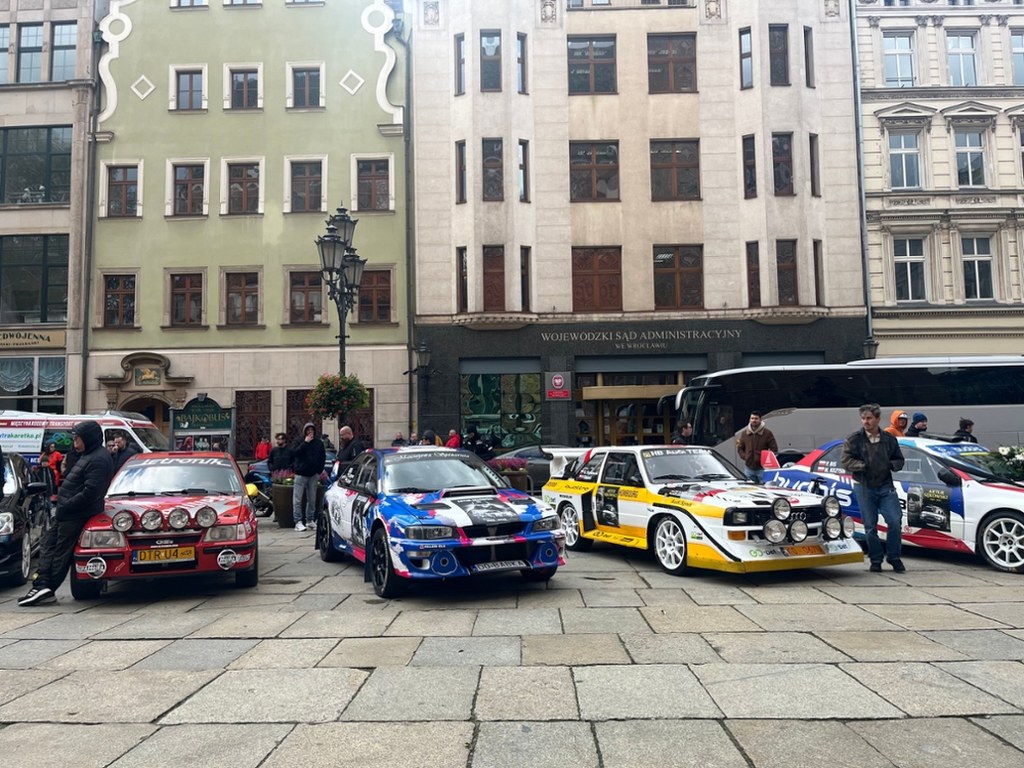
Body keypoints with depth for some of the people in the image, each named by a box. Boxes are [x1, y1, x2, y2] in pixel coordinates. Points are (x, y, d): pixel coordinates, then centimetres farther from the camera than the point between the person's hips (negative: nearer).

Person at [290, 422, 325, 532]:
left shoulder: (319, 442, 9)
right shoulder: (299, 441, 1)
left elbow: (323, 457, 13)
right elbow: (294, 453, -15)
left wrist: (319, 471, 5)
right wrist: (305, 443, -17)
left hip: (313, 475, 3)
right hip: (301, 474, -3)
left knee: (312, 499, 9)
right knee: (297, 499, -5)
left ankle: (310, 520, 18)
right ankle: (298, 522, -4)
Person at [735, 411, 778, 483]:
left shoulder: (767, 433, -2)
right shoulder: (744, 433, 8)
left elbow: (774, 449, -1)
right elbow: (740, 448, 16)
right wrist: (744, 457, 0)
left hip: (762, 468, -3)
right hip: (748, 468, 3)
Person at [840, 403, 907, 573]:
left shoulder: (889, 439, 6)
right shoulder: (854, 439, -2)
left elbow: (899, 460, 15)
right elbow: (844, 461, -5)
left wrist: (890, 465, -7)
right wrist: (864, 465, -17)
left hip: (886, 486, 2)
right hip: (863, 487, -1)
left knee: (895, 521, -7)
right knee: (870, 526, 4)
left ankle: (894, 557, 11)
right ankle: (876, 560, 16)